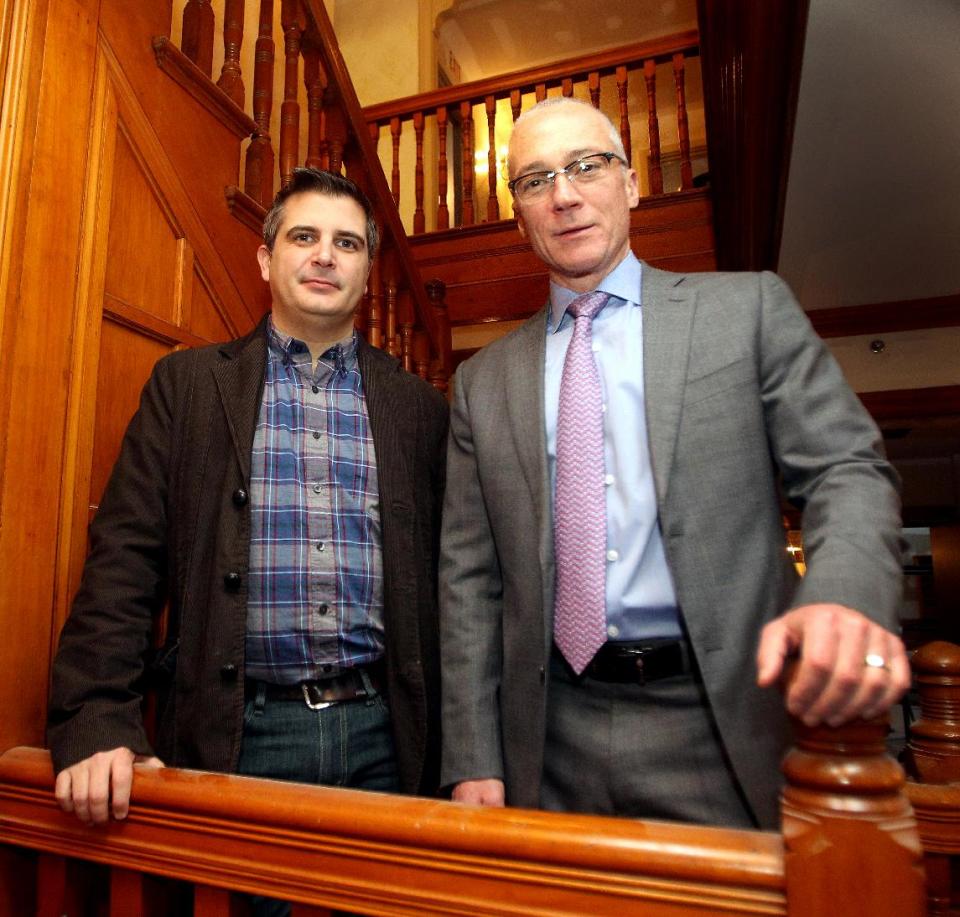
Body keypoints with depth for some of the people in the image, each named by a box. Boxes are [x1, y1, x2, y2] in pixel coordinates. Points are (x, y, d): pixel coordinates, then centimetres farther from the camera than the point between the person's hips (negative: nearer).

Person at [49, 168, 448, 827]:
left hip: (382, 737, 1)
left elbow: (446, 578, 5)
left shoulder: (419, 407, 6)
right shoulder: (186, 384, 5)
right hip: (234, 735, 0)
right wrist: (98, 722, -11)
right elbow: (125, 557, -1)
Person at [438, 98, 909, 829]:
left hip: (719, 731, -1)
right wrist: (474, 762, 1)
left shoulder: (749, 309, 3)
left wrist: (846, 599, -25)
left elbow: (848, 468, -3)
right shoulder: (484, 380, 7)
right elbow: (469, 577, 5)